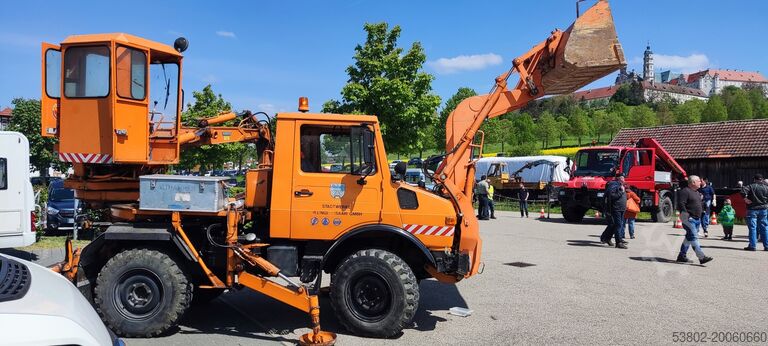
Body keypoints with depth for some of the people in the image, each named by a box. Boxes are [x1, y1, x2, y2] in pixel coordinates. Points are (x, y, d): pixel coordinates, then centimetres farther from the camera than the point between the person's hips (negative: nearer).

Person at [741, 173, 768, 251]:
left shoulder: (751, 186, -6)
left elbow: (743, 191, -21)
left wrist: (745, 198, -9)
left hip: (752, 209, -3)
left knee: (752, 228, -1)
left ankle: (752, 246, -3)